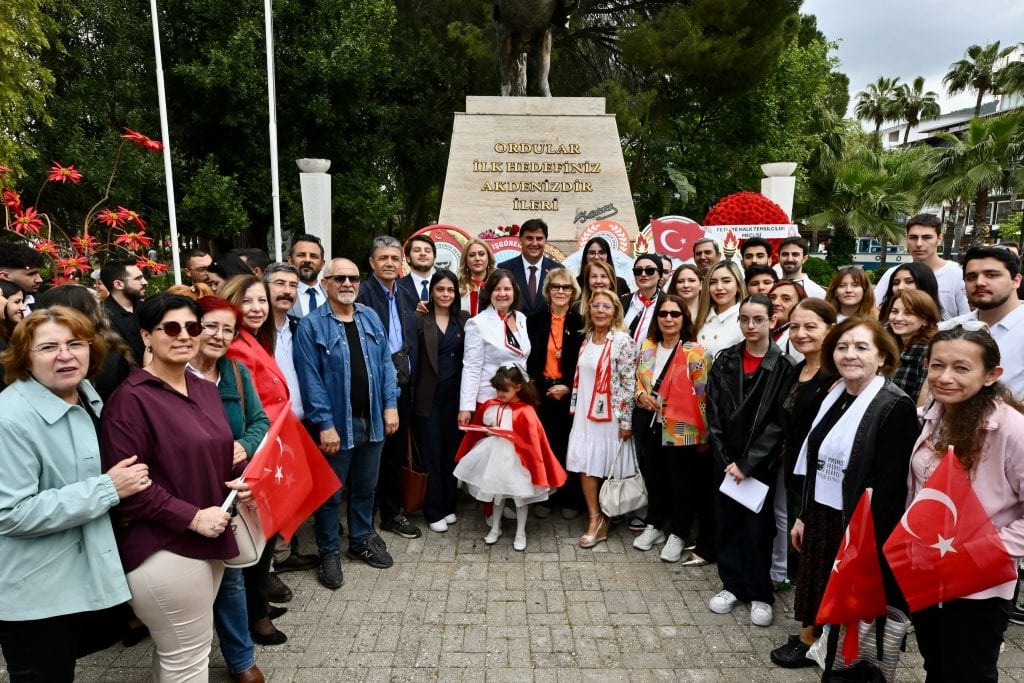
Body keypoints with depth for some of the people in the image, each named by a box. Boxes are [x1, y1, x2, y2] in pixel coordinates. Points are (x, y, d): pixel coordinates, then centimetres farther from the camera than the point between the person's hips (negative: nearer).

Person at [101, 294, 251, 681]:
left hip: (207, 540, 8)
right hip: (163, 548, -8)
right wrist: (192, 518, -21)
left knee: (179, 651, 24)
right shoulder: (131, 398, -16)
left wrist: (237, 479, 0)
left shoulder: (205, 390, 9)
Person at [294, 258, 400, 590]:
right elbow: (311, 379, -14)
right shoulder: (311, 325, -10)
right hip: (336, 424, -5)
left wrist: (390, 404, -1)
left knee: (365, 487, 19)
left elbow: (385, 363, 7)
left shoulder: (370, 318, 5)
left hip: (372, 420, 5)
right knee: (330, 493, 10)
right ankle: (329, 553, 26)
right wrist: (325, 424, -18)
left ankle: (361, 541, 37)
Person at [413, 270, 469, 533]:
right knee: (432, 454, 5)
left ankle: (448, 505, 26)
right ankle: (433, 511, 17)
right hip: (429, 396, -3)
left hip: (455, 394, 3)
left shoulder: (464, 319, 5)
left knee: (452, 451, 11)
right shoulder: (420, 319, -3)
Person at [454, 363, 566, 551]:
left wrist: (503, 433, -23)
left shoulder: (525, 412, -18)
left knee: (520, 495, 10)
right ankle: (495, 528, 37)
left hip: (516, 460, -4)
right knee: (497, 492, 19)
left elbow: (530, 440, -19)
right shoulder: (491, 406, -3)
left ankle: (520, 533, 27)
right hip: (496, 457, 5)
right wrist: (488, 432, -7)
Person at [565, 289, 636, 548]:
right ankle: (595, 519, 11)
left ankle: (602, 519, 23)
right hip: (585, 412, 6)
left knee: (605, 466, 5)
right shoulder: (587, 337, 8)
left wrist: (626, 421, -12)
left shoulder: (623, 340, -12)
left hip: (609, 414, -6)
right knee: (584, 465, 1)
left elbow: (629, 383, -12)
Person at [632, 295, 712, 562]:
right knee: (654, 478, 19)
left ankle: (677, 534, 26)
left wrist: (702, 434, -9)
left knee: (682, 483, 10)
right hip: (652, 426, 5)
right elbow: (638, 380, 14)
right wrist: (641, 395, -8)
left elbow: (702, 396, -11)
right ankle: (654, 526, 36)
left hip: (681, 430, -5)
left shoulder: (694, 354, -13)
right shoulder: (647, 348, 4)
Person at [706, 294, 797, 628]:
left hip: (761, 461, -3)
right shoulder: (725, 361, 2)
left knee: (758, 526, 4)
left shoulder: (784, 367, -6)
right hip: (726, 458, 3)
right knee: (726, 521, 10)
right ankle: (732, 584, 26)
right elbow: (714, 413, 0)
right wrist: (726, 459, -8)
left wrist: (747, 463, -12)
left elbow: (778, 422, -9)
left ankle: (760, 594, 21)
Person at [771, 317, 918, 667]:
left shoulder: (895, 407, -17)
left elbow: (891, 485, -18)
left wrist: (869, 541, -18)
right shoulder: (834, 396, 5)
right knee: (820, 589, 20)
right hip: (821, 517, 6)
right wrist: (804, 516, 12)